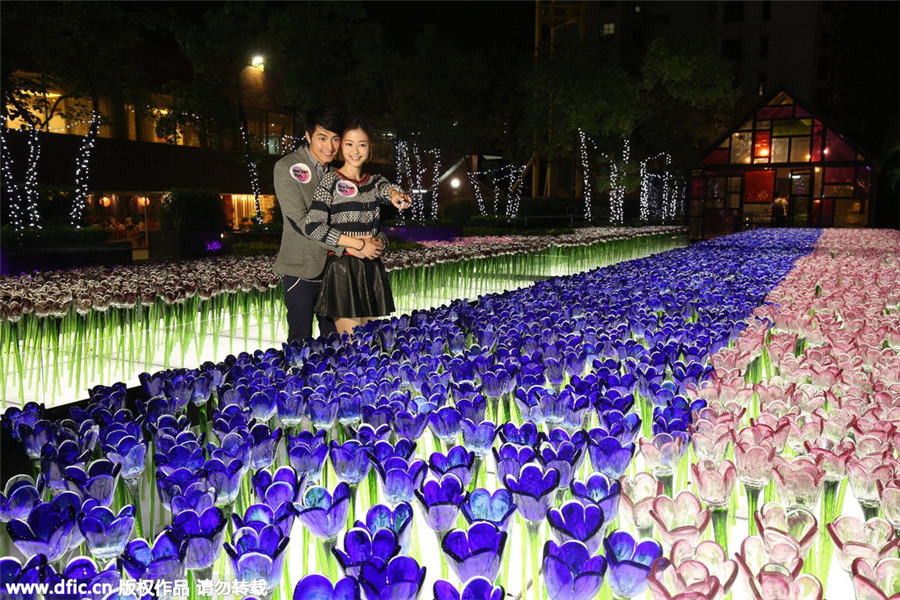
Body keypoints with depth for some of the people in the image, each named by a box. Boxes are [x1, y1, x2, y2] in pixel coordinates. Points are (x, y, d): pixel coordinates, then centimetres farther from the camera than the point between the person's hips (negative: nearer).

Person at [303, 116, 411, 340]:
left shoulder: (375, 182, 12)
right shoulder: (331, 182, -3)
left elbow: (388, 189, -12)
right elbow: (313, 227, -13)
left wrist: (397, 195, -37)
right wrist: (358, 244, -12)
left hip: (372, 269, 5)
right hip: (343, 270, -5)